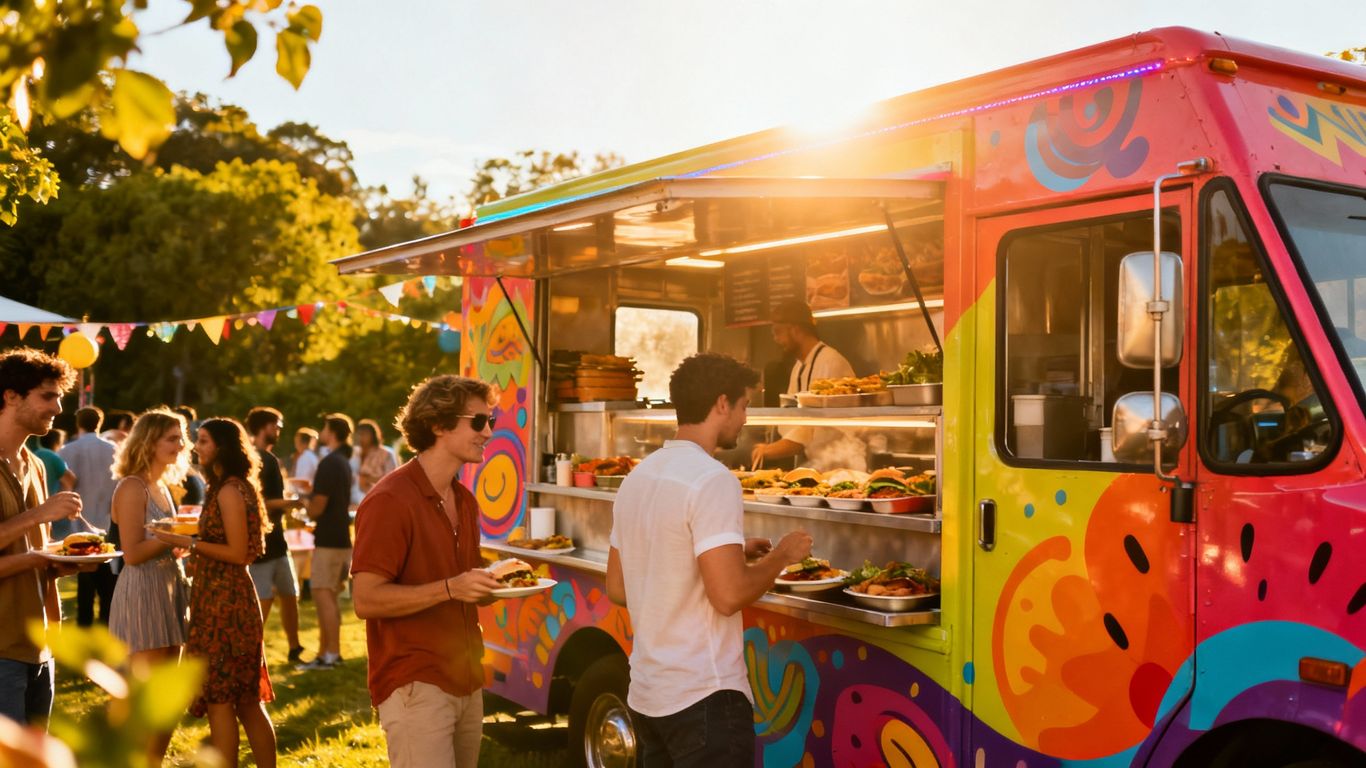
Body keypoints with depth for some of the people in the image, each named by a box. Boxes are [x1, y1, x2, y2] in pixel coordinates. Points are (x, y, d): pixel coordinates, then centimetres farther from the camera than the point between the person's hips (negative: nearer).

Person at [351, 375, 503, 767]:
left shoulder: (464, 500, 13)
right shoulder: (390, 500, -13)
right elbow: (366, 599, -18)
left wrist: (494, 584, 3)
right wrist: (450, 589, -25)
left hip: (465, 682, 8)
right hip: (415, 686, -8)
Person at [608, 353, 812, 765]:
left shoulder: (638, 477, 9)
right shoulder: (712, 480, -17)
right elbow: (729, 595, -24)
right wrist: (781, 555, -6)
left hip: (646, 693, 8)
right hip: (704, 696, -8)